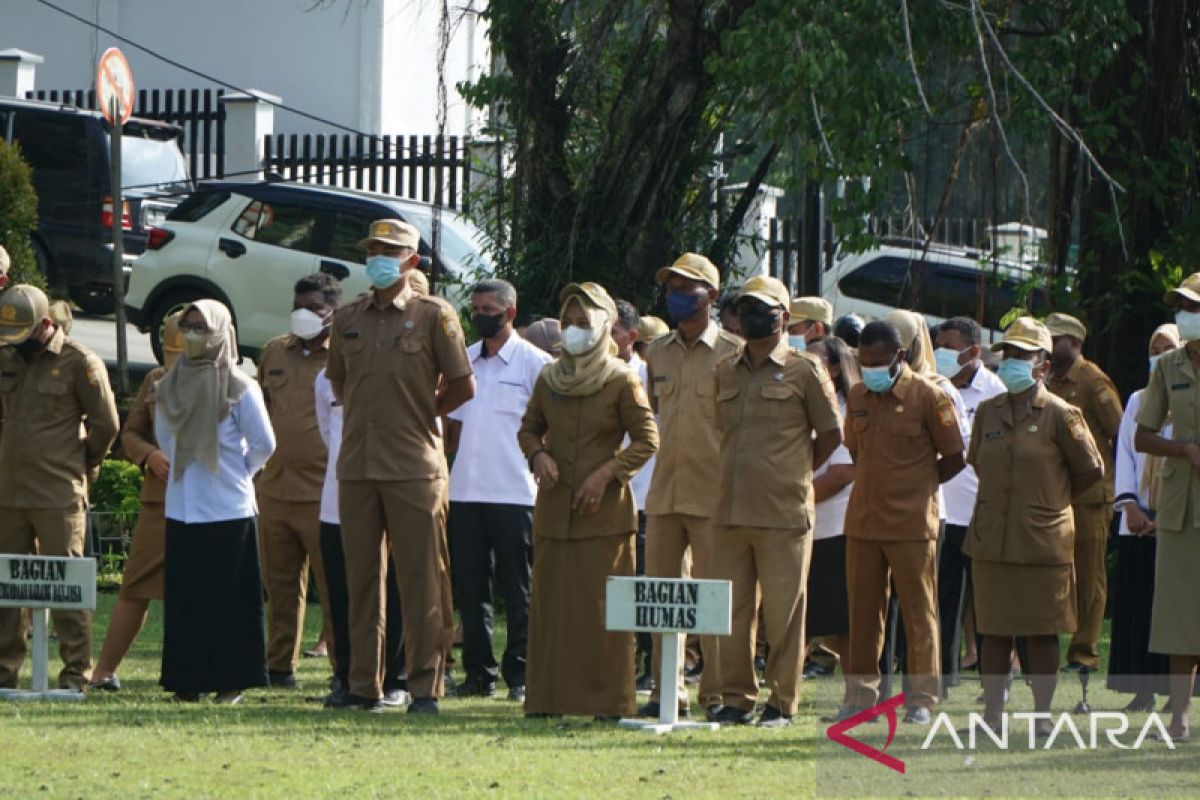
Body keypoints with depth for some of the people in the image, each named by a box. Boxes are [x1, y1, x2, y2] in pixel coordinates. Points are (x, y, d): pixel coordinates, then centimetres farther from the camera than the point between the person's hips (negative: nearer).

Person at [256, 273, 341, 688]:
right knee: (280, 584, 12)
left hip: (323, 493, -6)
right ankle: (279, 665, 19)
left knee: (335, 587, -6)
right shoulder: (274, 352, 15)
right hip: (273, 490, 6)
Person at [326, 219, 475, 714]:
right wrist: (366, 414, 12)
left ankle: (425, 686, -1)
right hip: (357, 464, 4)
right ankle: (363, 685, 11)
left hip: (414, 466, -4)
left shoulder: (434, 316, -1)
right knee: (360, 577, 6)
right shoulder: (348, 319, 12)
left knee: (421, 580, -3)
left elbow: (463, 386, 1)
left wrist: (419, 413, 4)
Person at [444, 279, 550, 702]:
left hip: (514, 493, -5)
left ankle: (520, 674, 1)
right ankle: (479, 672, 11)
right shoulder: (464, 360, 15)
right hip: (465, 490, 5)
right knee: (470, 586, 6)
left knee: (518, 588, -2)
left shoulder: (534, 363, -1)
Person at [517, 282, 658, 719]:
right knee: (550, 601, 3)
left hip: (605, 509, -4)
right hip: (554, 509, 4)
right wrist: (538, 454, -1)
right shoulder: (549, 378, 10)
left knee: (603, 605, -5)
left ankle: (609, 699, -3)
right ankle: (547, 697, 7)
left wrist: (606, 473, -12)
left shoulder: (621, 381, -3)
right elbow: (529, 428, 20)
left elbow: (647, 440, -2)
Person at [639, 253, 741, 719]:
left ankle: (717, 692, 2)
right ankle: (665, 690, 10)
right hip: (663, 494, 6)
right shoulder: (658, 353, 14)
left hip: (714, 493, -6)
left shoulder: (733, 353, -4)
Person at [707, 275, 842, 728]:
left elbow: (831, 434, 4)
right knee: (732, 611, 6)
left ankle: (782, 703, 3)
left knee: (783, 612, -2)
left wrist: (794, 474, 8)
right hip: (730, 512, 5)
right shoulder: (726, 373, 13)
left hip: (784, 514, -5)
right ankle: (736, 699, 12)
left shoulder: (804, 371, 0)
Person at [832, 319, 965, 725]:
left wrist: (916, 486, 2)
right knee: (863, 612, 8)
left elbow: (953, 459, -2)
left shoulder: (928, 397, -7)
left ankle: (921, 699, 6)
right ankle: (859, 695, 14)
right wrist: (874, 486, 11)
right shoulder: (858, 397, 10)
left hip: (912, 524, -5)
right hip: (863, 521, 5)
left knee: (918, 614, 1)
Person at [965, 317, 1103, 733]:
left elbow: (1090, 469, 3)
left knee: (1041, 632, 1)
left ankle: (1042, 714, 8)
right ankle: (993, 711, 13)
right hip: (991, 539, 4)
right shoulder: (987, 412, 8)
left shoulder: (1060, 415, -5)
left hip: (1044, 539, -4)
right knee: (994, 631, 6)